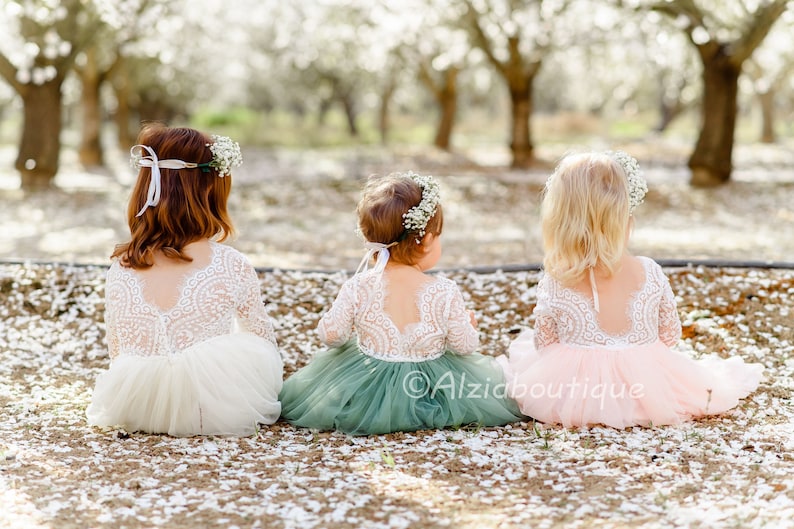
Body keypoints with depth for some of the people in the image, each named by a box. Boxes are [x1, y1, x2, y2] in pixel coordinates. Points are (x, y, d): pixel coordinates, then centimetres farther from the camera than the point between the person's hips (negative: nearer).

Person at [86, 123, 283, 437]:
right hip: (217, 410, -4)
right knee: (264, 350, 25)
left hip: (134, 410, 4)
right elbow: (262, 336, 6)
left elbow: (116, 351, 8)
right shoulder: (231, 266, -13)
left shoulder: (121, 268, -4)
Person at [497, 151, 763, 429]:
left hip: (569, 397, 0)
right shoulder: (650, 274, -15)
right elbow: (670, 336, -1)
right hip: (647, 393, 0)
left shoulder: (553, 284, -17)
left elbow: (543, 344, -2)